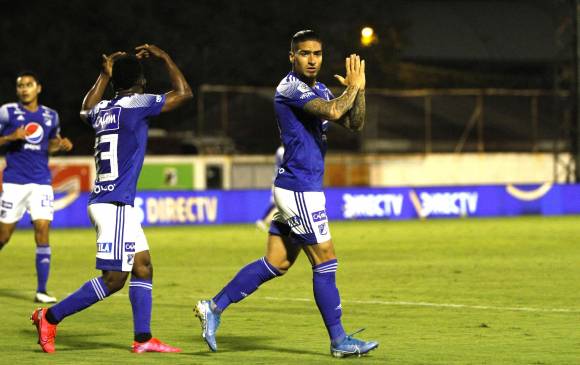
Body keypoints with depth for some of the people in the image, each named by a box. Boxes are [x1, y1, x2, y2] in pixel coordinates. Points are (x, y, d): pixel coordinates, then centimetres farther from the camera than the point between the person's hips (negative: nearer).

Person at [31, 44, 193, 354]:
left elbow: (86, 110, 37)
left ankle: (143, 338, 6)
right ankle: (50, 317, -2)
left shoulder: (101, 110, 10)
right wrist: (164, 58, 7)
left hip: (109, 202, 9)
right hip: (115, 205, -9)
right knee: (114, 278, -7)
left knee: (143, 266, 9)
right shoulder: (134, 105, -11)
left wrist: (105, 75, 37)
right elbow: (183, 93, -5)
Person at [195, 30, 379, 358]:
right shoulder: (291, 88, -14)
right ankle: (339, 341, 4)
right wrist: (353, 87, -11)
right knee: (325, 261, -3)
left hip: (295, 189, 9)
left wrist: (359, 89, -2)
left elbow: (355, 124, 12)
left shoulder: (319, 90, 16)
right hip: (300, 189, -9)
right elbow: (333, 112, -28)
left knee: (276, 263, 9)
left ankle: (214, 307, 12)